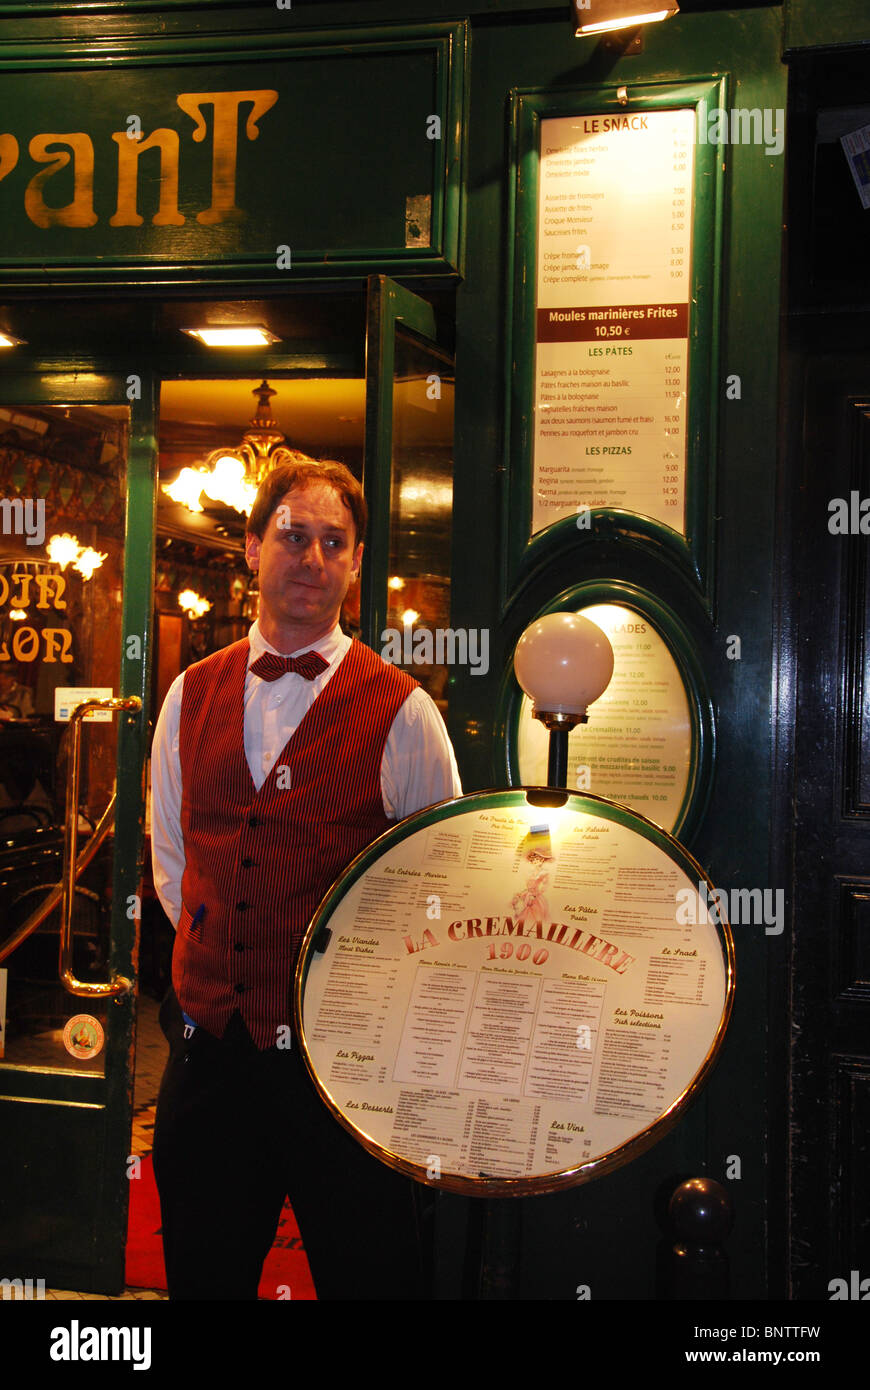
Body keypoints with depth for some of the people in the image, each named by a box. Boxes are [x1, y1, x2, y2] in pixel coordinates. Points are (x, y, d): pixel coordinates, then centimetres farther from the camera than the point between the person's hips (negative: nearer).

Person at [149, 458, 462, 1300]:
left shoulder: (400, 711, -6)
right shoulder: (191, 696, 7)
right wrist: (219, 947, 11)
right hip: (208, 1042, 4)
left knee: (365, 1273, 7)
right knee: (204, 1271, 17)